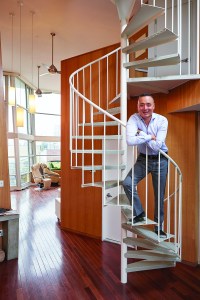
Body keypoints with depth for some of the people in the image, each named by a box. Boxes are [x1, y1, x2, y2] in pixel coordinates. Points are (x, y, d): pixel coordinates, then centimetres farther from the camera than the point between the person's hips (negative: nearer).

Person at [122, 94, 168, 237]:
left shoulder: (162, 120, -14)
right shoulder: (134, 119, -14)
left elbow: (157, 146, -22)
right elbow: (130, 141, -31)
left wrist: (141, 134, -20)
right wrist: (149, 137, -24)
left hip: (160, 161, 0)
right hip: (143, 159, 1)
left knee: (159, 196, 7)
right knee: (127, 183, -18)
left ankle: (158, 227, 26)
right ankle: (139, 213, 6)